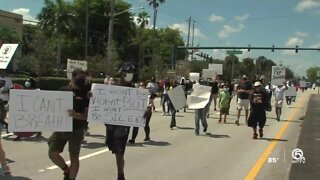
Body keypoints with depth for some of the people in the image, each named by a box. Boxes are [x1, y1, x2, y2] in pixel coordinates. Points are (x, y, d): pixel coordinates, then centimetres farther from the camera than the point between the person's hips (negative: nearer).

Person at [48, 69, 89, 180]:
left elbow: (87, 115, -11)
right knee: (52, 153, 2)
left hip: (76, 130, -3)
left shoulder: (86, 93, -6)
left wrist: (75, 115, -29)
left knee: (74, 157, 5)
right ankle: (66, 171, 28)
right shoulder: (63, 90, 4)